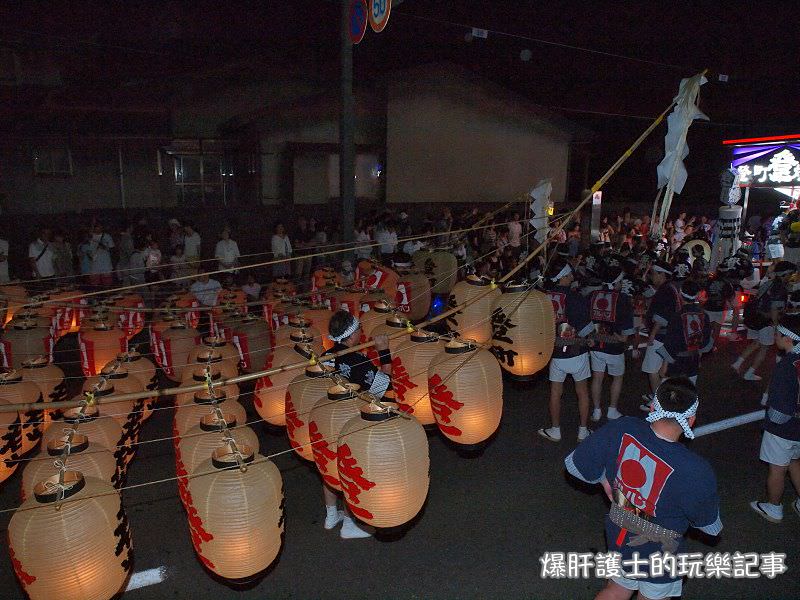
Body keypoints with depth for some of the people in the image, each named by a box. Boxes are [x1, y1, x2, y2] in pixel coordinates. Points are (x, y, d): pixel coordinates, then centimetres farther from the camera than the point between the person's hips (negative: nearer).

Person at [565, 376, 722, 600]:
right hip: (658, 556, -3)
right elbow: (711, 526, -13)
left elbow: (574, 465, -11)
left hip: (617, 538, 4)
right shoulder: (695, 471, -34)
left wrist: (604, 478, 7)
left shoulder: (620, 429, -24)